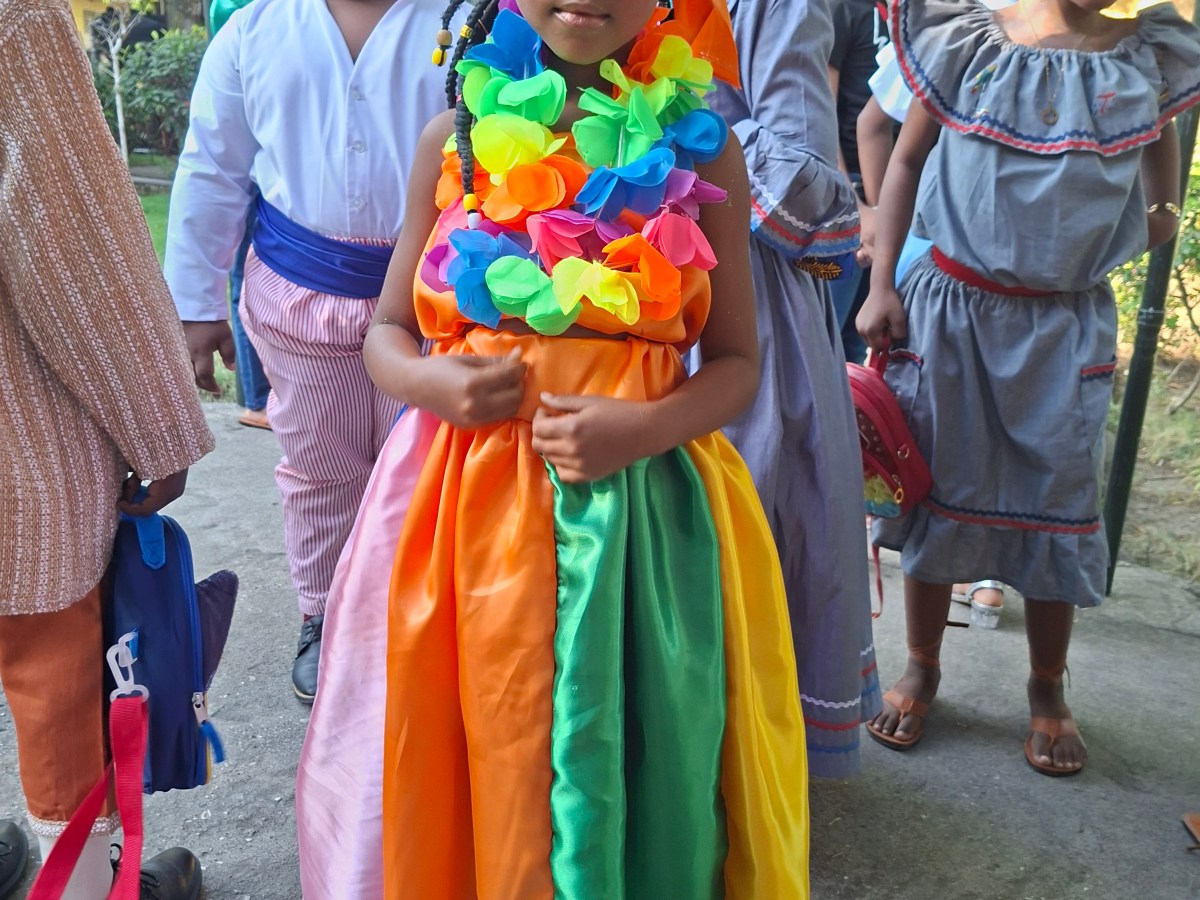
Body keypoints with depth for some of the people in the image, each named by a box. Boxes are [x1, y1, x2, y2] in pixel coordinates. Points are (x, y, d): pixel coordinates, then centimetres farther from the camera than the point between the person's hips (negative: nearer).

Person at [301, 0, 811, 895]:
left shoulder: (697, 152, 1)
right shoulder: (458, 139, 5)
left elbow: (737, 361, 2)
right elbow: (387, 331, 11)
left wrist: (645, 427, -16)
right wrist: (423, 380, -12)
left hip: (641, 503, -1)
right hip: (467, 499, 2)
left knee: (626, 757, 9)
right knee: (473, 756, 11)